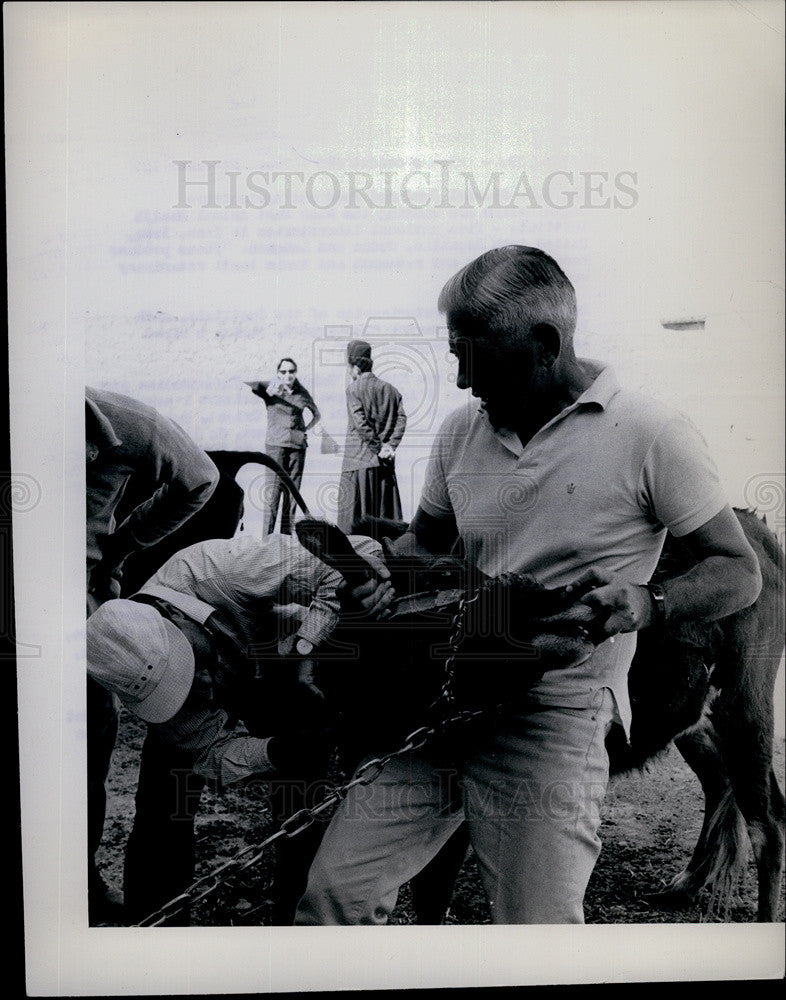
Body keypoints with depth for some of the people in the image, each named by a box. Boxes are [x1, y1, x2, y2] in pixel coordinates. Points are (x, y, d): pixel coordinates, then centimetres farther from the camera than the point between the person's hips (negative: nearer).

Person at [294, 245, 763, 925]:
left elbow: (742, 573, -1)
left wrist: (646, 604, -20)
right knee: (334, 887, -2)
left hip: (556, 714, -4)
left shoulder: (651, 436, -6)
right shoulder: (462, 431, 10)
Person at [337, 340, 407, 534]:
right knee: (385, 511, 9)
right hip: (385, 463, 5)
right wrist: (390, 446, -5)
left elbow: (360, 422, -15)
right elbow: (401, 418, 1)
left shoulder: (354, 388, -4)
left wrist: (378, 447, -10)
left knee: (352, 509, -1)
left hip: (358, 459, -5)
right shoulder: (390, 389, 11)